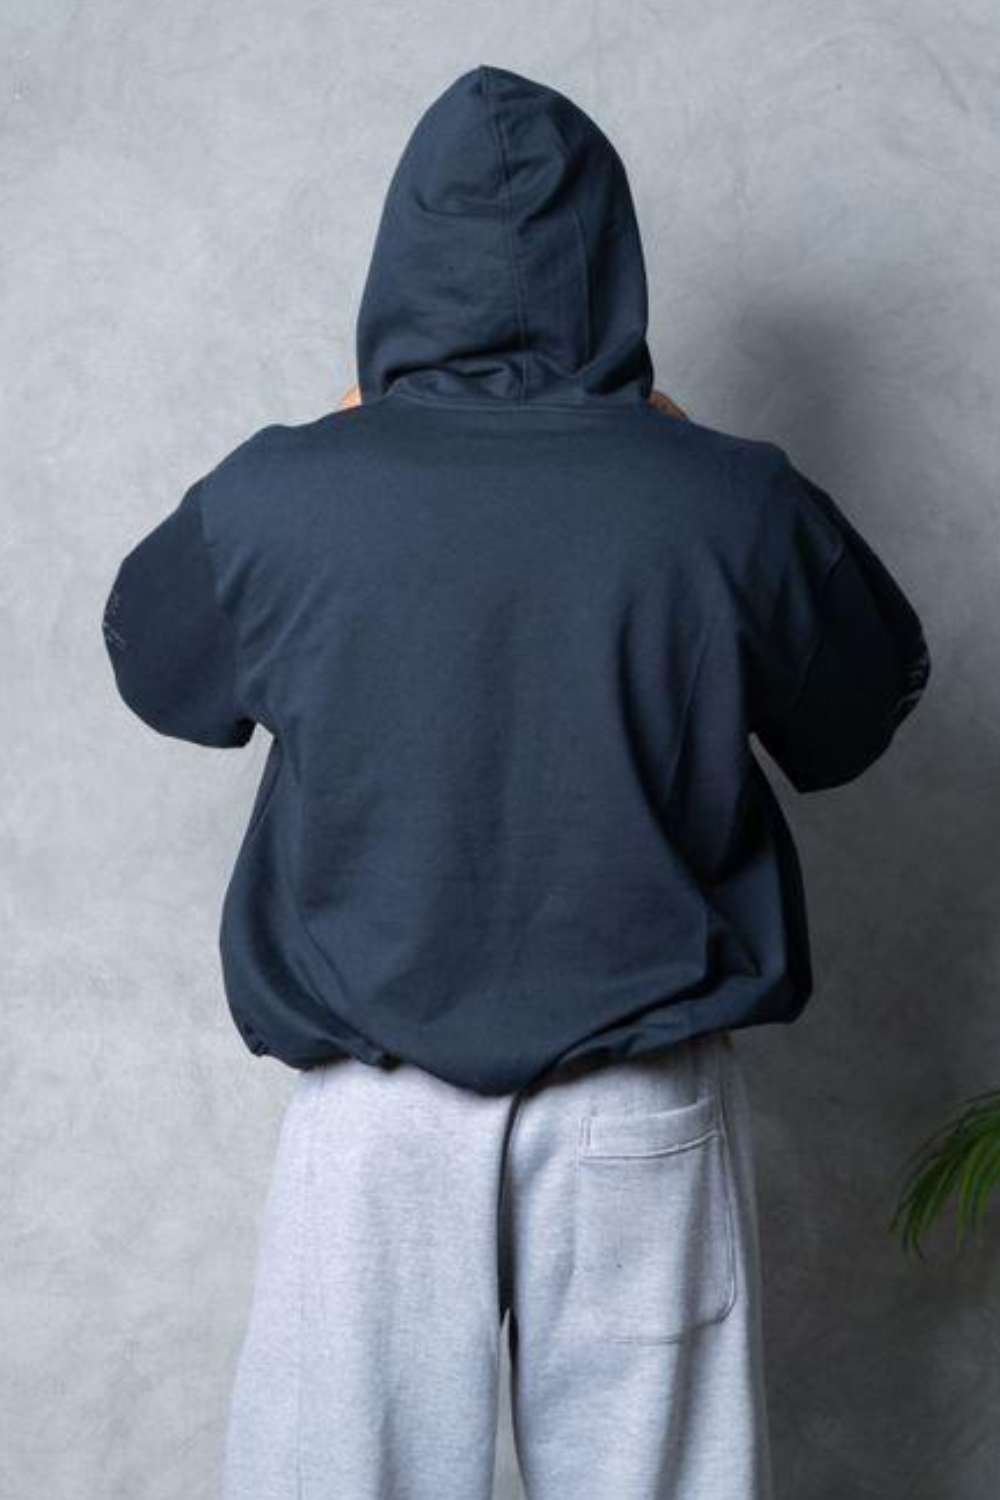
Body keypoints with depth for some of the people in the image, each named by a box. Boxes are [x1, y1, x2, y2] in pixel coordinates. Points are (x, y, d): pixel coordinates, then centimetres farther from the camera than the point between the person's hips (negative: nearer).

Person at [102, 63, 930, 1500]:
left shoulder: (279, 495, -11)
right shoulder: (728, 502, -11)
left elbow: (158, 670, 11)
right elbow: (858, 716, 8)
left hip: (374, 1103, 0)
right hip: (641, 1108, 1)